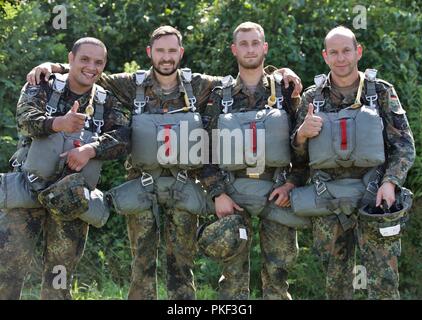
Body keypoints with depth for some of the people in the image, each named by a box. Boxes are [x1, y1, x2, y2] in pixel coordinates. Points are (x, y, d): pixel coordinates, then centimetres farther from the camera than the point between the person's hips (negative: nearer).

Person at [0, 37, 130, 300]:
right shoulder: (42, 87, 3)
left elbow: (122, 136, -6)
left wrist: (90, 149, -24)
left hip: (72, 197, 2)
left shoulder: (107, 103, 10)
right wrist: (58, 123, -38)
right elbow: (25, 118, -17)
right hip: (28, 190, -2)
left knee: (59, 281, 6)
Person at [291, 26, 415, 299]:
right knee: (336, 281, 9)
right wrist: (302, 133, -11)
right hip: (328, 202, 2)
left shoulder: (382, 92, 3)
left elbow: (405, 146, 1)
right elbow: (299, 154, 11)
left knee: (384, 282, -5)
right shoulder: (312, 98, 7)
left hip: (373, 197, -2)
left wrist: (390, 182, -15)